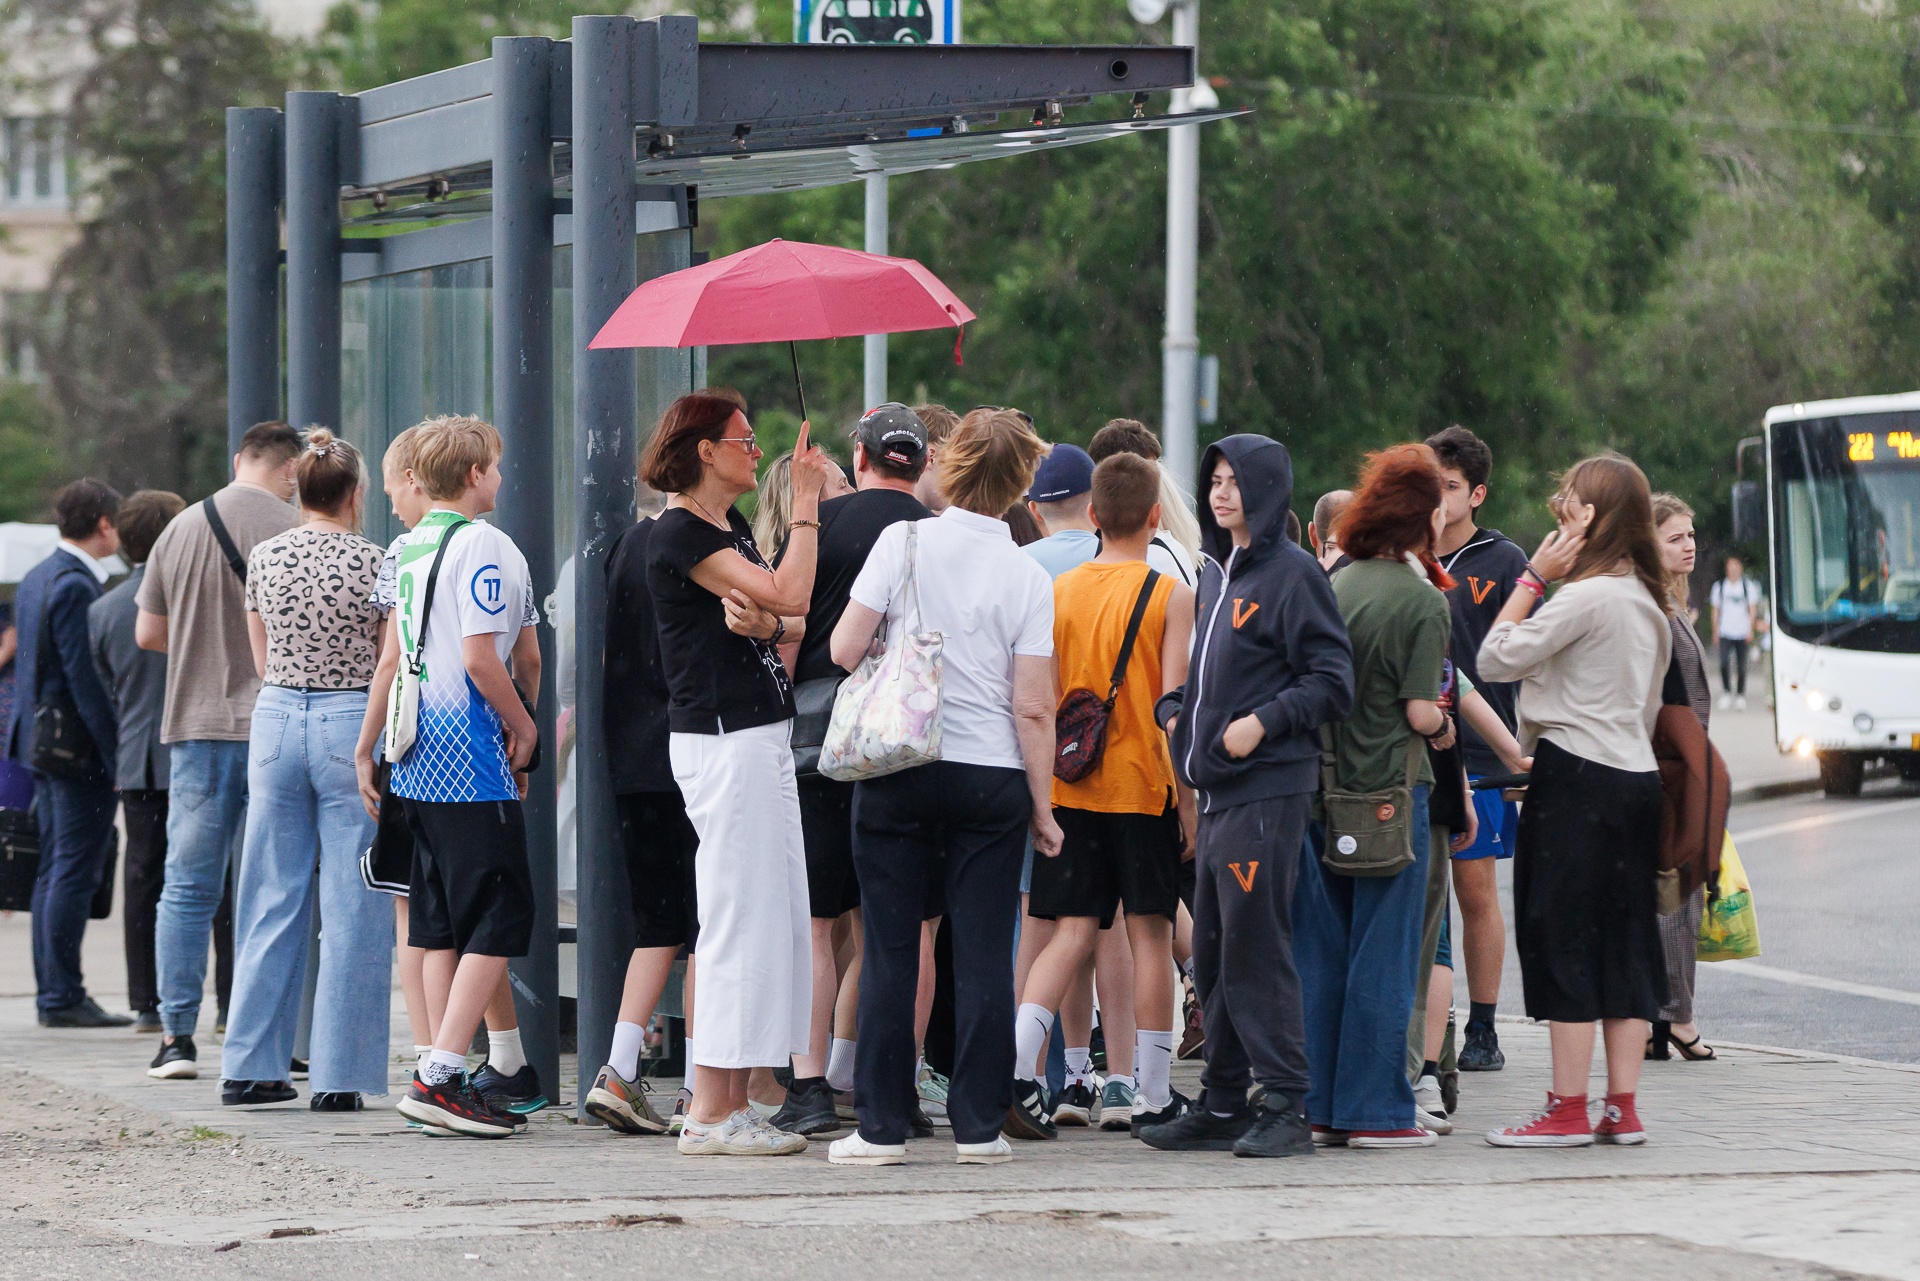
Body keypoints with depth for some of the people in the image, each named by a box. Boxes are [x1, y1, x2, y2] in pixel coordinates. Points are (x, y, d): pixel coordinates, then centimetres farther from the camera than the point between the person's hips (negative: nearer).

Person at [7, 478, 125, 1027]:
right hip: (80, 749, -10)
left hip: (43, 741, 10)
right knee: (74, 873, -7)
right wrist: (115, 753, -18)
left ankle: (51, 992, 16)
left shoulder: (34, 580, 14)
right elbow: (85, 675, -20)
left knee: (54, 870, 13)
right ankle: (63, 997, -6)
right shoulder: (75, 586, -17)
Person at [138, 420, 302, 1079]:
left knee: (188, 889, 7)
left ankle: (176, 1037, 2)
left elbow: (147, 633, 10)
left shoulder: (182, 528, 5)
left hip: (198, 727, 3)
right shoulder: (294, 530, -8)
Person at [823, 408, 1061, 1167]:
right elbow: (1033, 708, -4)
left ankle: (882, 1126, 5)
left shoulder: (904, 543, -4)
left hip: (898, 772, 0)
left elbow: (844, 650, -6)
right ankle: (979, 1127, 4)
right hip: (992, 776, 0)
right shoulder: (1028, 578, -2)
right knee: (983, 955, 3)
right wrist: (1042, 810, 4)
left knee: (889, 950, 5)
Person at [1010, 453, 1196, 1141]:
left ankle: (1015, 1062, -13)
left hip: (1071, 790, 3)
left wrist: (1040, 785, 15)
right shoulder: (1170, 595, -7)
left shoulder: (1058, 591, 4)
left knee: (1073, 930, 6)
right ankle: (1152, 1095, 7)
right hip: (1144, 786, -3)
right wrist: (1189, 797, -5)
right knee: (1150, 934, 4)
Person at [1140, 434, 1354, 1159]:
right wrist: (1172, 710, 10)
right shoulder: (1215, 572, 17)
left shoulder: (1292, 574, -8)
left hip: (1269, 791, -9)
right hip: (1216, 791, 9)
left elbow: (1333, 682, -11)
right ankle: (1223, 1104, 16)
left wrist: (1265, 722, -19)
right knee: (1212, 954, 10)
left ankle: (1286, 1106, -5)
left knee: (1255, 948, -9)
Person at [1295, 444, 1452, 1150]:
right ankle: (1376, 1111, 1)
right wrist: (1442, 720, 7)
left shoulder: (1334, 586, 6)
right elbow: (1419, 712, -13)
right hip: (1390, 791, -6)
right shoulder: (1423, 601, -10)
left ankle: (1320, 1106, 13)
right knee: (1384, 954, 0)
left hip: (1321, 788, 6)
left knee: (1320, 952, 10)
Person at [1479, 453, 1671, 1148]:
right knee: (1624, 939, 8)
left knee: (1565, 939, -4)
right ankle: (1621, 1108, 9)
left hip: (1576, 777, -8)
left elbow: (1496, 658, -14)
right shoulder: (1648, 602, 13)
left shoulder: (1586, 597, -15)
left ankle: (1568, 1109, -4)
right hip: (1636, 777, 9)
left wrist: (1533, 576, -7)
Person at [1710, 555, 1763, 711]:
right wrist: (1715, 630, 6)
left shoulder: (1748, 586, 5)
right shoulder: (1720, 586, 8)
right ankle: (1726, 693, -5)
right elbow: (1716, 610, 11)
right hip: (1725, 632, 0)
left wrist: (1751, 629, -5)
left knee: (1741, 666, 2)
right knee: (1724, 663, -16)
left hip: (1742, 632, 0)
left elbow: (1753, 610, 5)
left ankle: (1740, 696, 13)